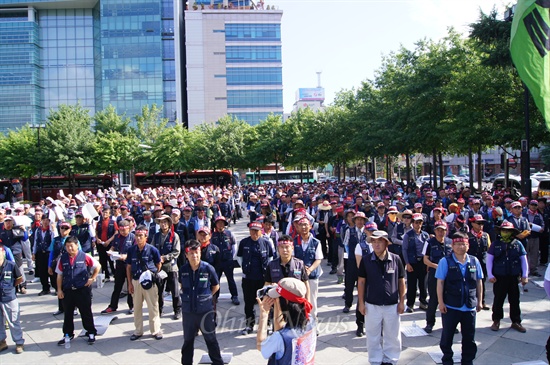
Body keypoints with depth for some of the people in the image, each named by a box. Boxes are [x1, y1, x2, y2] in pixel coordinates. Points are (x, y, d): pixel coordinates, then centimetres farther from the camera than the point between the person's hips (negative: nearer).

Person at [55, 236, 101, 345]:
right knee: (68, 313, 13)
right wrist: (59, 290, 4)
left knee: (86, 313, 7)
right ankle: (68, 334, 29)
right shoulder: (62, 258, 1)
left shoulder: (84, 257, -7)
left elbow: (97, 266, 5)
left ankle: (91, 333, 20)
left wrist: (92, 279, 2)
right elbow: (59, 275, 7)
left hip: (83, 289, -3)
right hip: (67, 290, 3)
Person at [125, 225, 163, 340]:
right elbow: (128, 267, 4)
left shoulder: (152, 250, -11)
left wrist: (154, 275, -5)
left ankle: (155, 330, 21)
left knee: (153, 307, 6)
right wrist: (130, 283, 2)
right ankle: (138, 331, 29)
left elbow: (158, 265, 2)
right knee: (137, 307, 15)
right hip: (135, 281, 3)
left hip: (150, 282, -3)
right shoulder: (131, 250, -3)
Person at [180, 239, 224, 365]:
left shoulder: (208, 268, -13)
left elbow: (216, 286, 1)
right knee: (188, 339, 18)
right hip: (188, 311, 3)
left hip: (206, 310, -2)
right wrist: (186, 296, 4)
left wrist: (206, 297, -3)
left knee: (211, 339, 11)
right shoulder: (183, 269, -5)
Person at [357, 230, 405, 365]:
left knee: (392, 336, 13)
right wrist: (361, 302, -2)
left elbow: (401, 281, 3)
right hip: (372, 305, 0)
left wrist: (401, 301, 2)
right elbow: (361, 281, 0)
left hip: (392, 305, 0)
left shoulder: (396, 259, -6)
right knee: (373, 336, 12)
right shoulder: (366, 260, -6)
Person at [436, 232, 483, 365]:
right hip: (450, 306, -3)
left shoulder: (474, 261, 1)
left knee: (469, 337, 14)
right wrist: (441, 302, -10)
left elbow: (479, 282, 9)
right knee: (447, 335, 12)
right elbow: (440, 283, -8)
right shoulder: (445, 261, -9)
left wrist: (479, 301, 9)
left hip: (470, 307, 3)